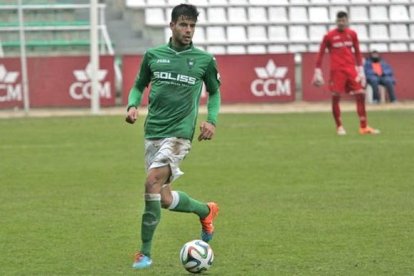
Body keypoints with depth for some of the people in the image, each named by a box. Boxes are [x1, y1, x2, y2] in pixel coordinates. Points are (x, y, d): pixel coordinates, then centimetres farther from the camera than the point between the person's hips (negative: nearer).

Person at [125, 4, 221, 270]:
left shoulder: (205, 60, 2)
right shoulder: (153, 55, 6)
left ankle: (145, 252, -12)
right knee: (165, 199, 5)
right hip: (153, 132, 4)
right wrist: (132, 106, -2)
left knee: (152, 183, -22)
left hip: (179, 133, -4)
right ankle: (206, 210, 36)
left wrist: (212, 120, 1)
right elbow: (139, 86, 18)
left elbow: (214, 92, 16)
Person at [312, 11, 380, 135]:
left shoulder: (352, 34, 8)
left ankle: (364, 127, 1)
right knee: (335, 97, -5)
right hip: (337, 70, -3)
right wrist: (317, 72, -1)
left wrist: (360, 70, 11)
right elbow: (321, 53, 3)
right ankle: (339, 127, 8)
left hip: (351, 69, 3)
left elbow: (357, 52, 15)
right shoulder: (329, 36, -1)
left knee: (360, 95, -4)